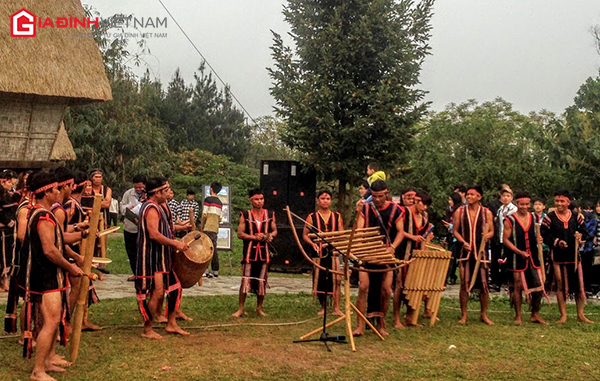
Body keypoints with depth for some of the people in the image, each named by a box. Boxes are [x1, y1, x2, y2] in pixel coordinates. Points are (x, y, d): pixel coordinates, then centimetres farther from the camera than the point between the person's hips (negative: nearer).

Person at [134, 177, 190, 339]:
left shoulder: (157, 207, 17)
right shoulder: (151, 208, -17)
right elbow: (154, 234, -27)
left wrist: (174, 242, 17)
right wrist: (176, 243, -21)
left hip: (162, 258, 11)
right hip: (152, 257, -11)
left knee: (175, 288, 13)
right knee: (157, 292, -10)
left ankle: (171, 324, 22)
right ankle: (147, 330, 1)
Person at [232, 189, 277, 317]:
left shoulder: (269, 215, 8)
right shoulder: (245, 215, -1)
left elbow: (274, 231, 14)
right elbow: (240, 234, -4)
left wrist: (270, 235, -9)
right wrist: (254, 237, -16)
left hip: (264, 252, 3)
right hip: (249, 252, -3)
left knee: (262, 281, 7)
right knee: (245, 280, -4)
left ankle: (259, 308, 18)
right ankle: (240, 308, 5)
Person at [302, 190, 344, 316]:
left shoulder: (337, 216, 10)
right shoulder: (312, 217, 4)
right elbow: (305, 235, 6)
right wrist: (313, 243, -11)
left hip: (333, 252, 1)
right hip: (319, 253, -1)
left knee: (337, 279, -10)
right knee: (320, 280, 3)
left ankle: (336, 308, -5)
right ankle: (323, 308, 17)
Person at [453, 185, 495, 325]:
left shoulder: (486, 212, 5)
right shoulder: (460, 211, 6)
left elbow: (491, 231, 8)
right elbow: (455, 231, 7)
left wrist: (487, 236, -15)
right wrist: (463, 242, -10)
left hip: (481, 251, 0)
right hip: (465, 251, 0)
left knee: (484, 283, 0)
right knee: (464, 284, 0)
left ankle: (484, 315, 14)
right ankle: (463, 315, 10)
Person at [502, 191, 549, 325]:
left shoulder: (535, 218, 8)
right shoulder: (510, 220, -7)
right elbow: (505, 240, -8)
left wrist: (539, 240, -4)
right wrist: (520, 252, -17)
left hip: (533, 257, 4)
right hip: (517, 258, -4)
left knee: (539, 286, 2)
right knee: (517, 287, 3)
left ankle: (535, 315, 18)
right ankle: (518, 316, 15)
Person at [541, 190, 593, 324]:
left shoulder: (576, 217, 7)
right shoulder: (549, 217, -2)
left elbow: (584, 232, 11)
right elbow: (544, 235, -6)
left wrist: (580, 236, -12)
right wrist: (556, 242, -20)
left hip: (574, 256, 3)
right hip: (558, 256, -3)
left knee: (579, 286, 5)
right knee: (561, 287, 3)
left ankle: (580, 315, 16)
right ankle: (563, 315, 13)